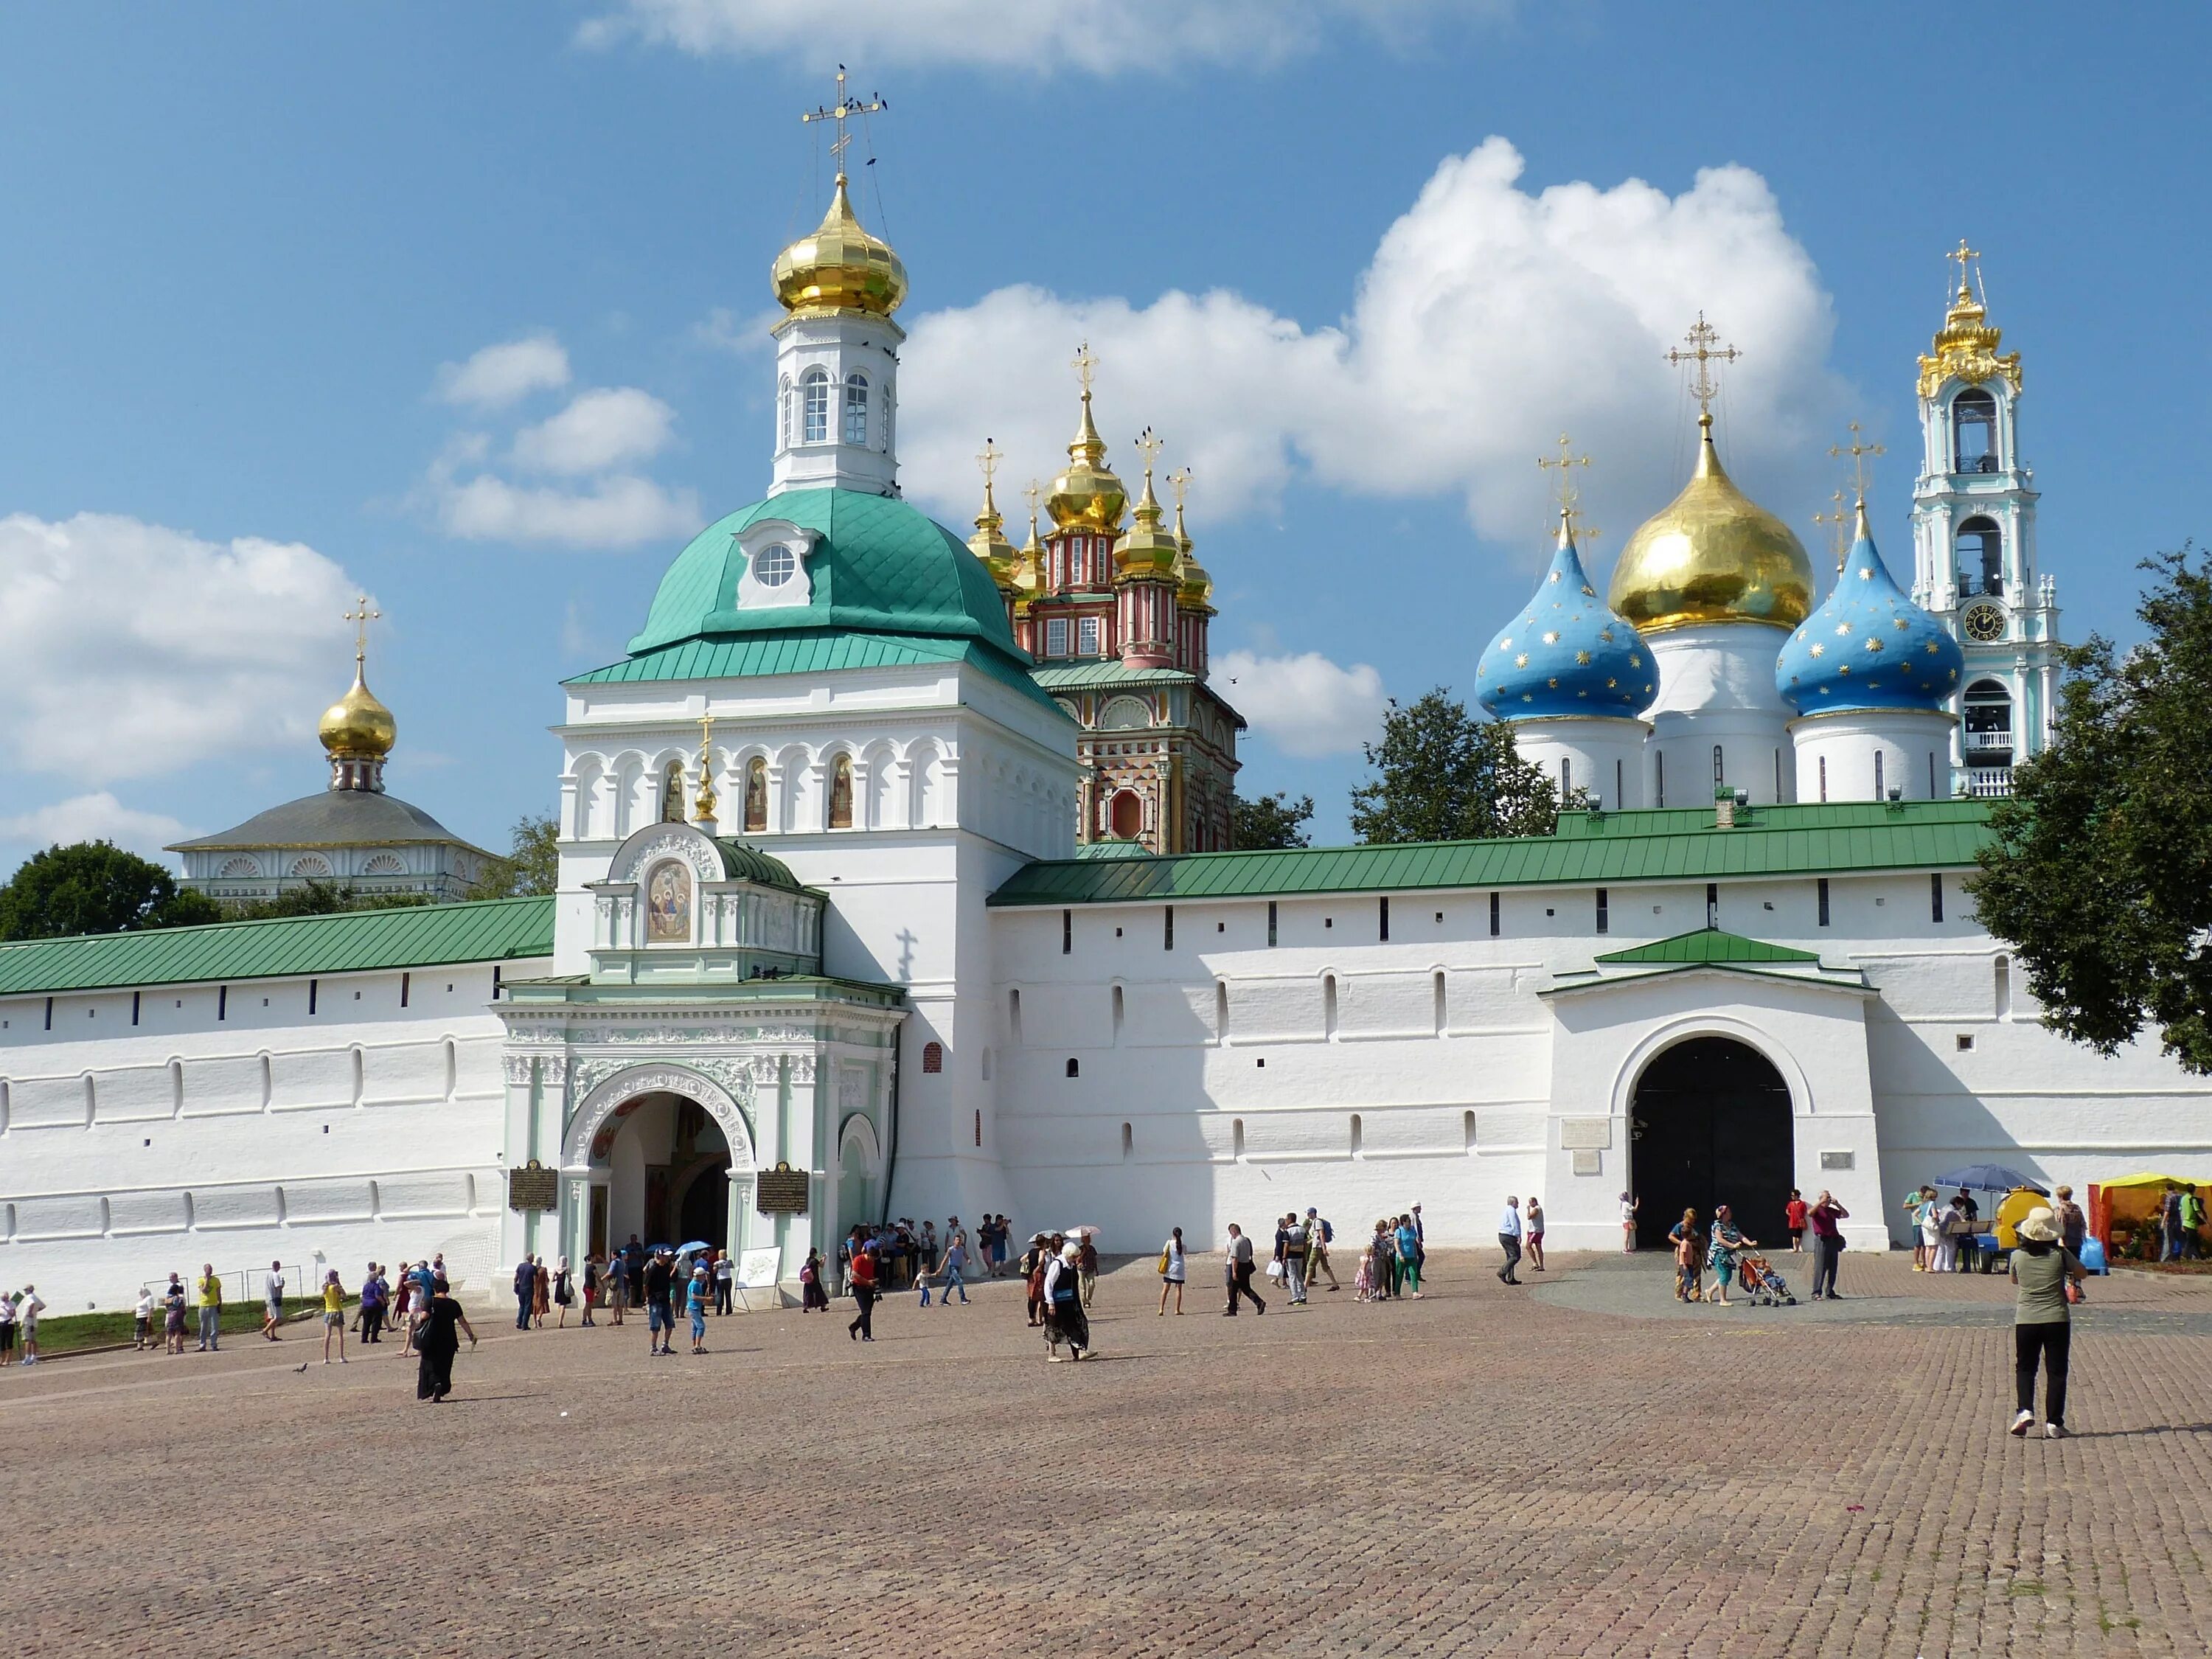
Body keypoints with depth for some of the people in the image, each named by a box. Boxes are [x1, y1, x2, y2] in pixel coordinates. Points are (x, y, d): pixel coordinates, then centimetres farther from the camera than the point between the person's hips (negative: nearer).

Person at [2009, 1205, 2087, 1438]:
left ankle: (2025, 1410, -7)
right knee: (2056, 1371, 7)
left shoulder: (2018, 1256, -5)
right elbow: (2083, 1273, 6)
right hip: (2057, 1320, -1)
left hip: (2026, 1321, 1)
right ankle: (2054, 1423, 5)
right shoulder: (2060, 1254, -8)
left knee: (2024, 1368, 14)